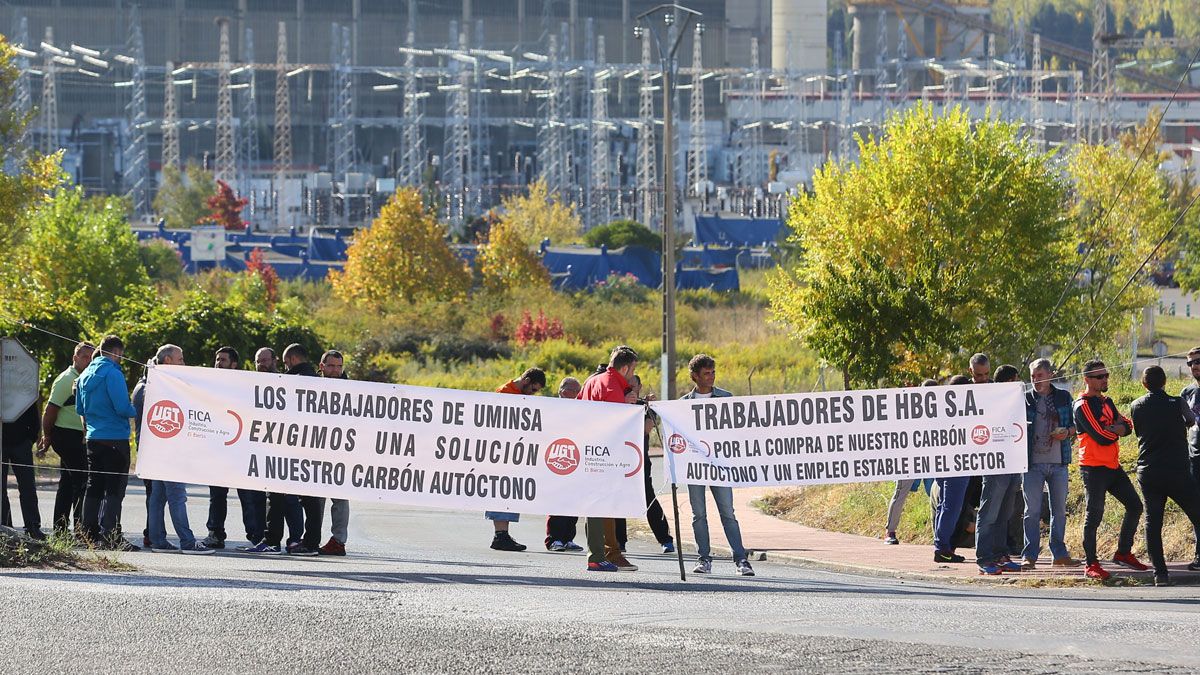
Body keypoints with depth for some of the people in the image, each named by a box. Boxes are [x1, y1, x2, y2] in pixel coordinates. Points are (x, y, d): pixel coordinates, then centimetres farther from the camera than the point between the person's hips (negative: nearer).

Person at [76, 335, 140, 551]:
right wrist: (135, 412, 0)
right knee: (115, 490, -7)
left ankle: (91, 534, 15)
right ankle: (111, 537, -12)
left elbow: (80, 409, 19)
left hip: (93, 438, 8)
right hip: (115, 438, -8)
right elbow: (123, 407, -19)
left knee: (94, 487, 13)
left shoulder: (85, 375, 12)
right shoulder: (112, 373, -14)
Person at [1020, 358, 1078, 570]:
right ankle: (1029, 555, -2)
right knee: (1032, 511, -4)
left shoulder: (1063, 397, 9)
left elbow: (1074, 424, 14)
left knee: (1059, 509, 9)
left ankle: (1059, 554, 17)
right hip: (1033, 463, -3)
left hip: (1058, 463, 3)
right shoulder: (1025, 399, 2)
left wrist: (1067, 432, -7)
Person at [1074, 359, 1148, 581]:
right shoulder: (1083, 406, -12)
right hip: (1093, 468, -9)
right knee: (1094, 515, -7)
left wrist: (1117, 428, -14)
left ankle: (1123, 553, 21)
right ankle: (1091, 564, -1)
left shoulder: (1106, 402, 16)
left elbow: (1127, 425, 8)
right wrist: (1117, 430, 0)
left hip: (1112, 466, 9)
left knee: (1134, 506, 10)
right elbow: (1101, 437, -19)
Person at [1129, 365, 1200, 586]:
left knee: (1152, 520, 4)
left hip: (1147, 472, 3)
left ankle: (1159, 572, -2)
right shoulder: (1177, 404, -5)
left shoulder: (1136, 407, 4)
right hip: (1176, 472, -3)